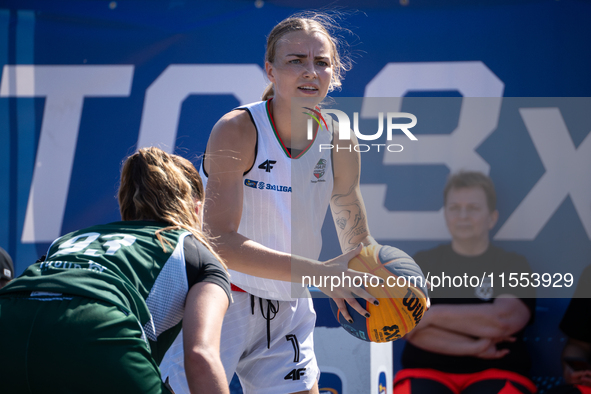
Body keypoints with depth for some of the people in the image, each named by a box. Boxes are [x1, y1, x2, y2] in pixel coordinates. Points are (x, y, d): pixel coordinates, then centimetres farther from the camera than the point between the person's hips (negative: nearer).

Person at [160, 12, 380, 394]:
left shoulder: (340, 144, -5)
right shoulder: (236, 131, -20)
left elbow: (357, 243, 8)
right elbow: (220, 242, -30)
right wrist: (319, 273, -35)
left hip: (288, 311, 5)